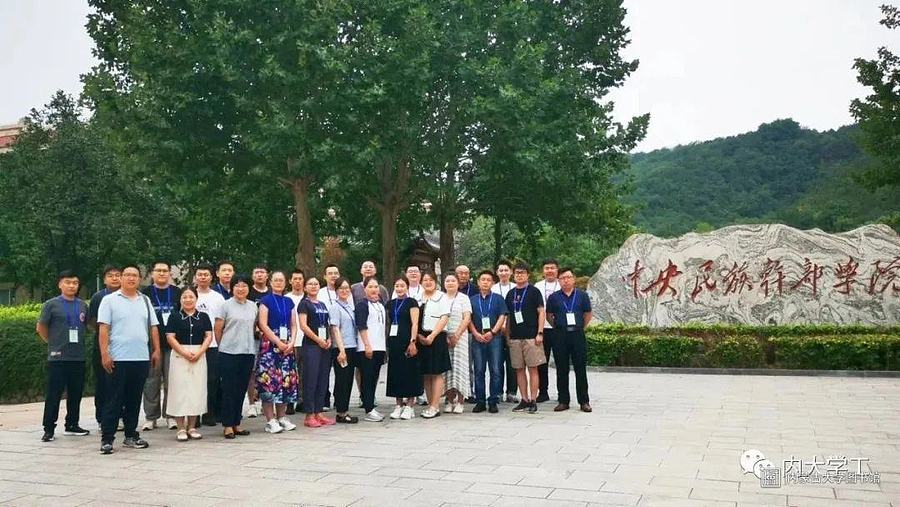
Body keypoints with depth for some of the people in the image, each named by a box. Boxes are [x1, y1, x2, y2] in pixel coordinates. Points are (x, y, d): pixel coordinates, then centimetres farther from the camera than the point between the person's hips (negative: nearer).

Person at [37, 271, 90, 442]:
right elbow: (40, 327, 3)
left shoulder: (82, 305, 8)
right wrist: (53, 342, 4)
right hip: (58, 357, -4)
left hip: (78, 357, 4)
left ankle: (72, 425, 23)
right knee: (54, 394, -2)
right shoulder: (51, 304, -2)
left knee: (76, 393, 10)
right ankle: (49, 429, 5)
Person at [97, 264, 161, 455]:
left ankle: (131, 435, 19)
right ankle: (107, 439, 5)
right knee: (114, 400, 0)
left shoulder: (145, 301, 14)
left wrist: (156, 350, 7)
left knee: (134, 400, 11)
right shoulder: (110, 300, 0)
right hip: (118, 359, -4)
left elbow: (153, 328, 15)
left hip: (141, 358, 4)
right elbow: (103, 329, -5)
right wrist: (104, 354, -12)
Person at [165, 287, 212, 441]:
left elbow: (209, 336, 4)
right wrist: (185, 352, -14)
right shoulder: (175, 317, 4)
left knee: (197, 390, 4)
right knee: (180, 389, -2)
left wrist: (199, 352, -10)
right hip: (179, 356, -2)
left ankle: (192, 427, 13)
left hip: (199, 356, 2)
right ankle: (181, 428, 4)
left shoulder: (203, 317, 9)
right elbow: (170, 337, -4)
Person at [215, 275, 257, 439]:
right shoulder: (226, 305, -3)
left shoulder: (253, 306, 10)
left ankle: (236, 423, 19)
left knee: (241, 389, 9)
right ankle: (228, 425, 7)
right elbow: (218, 329, 0)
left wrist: (249, 343, 12)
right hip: (229, 353, -4)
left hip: (248, 352, 4)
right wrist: (223, 346, 7)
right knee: (229, 390, 0)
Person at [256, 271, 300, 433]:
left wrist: (292, 342, -5)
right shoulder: (266, 300, -1)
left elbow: (293, 325, 12)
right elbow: (263, 324, -8)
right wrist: (279, 342, -13)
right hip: (270, 345, -5)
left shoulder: (289, 302, 14)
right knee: (269, 380, -9)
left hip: (287, 346, 5)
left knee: (286, 380, 4)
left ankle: (282, 417, 13)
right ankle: (270, 420, -4)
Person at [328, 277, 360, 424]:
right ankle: (341, 413, 6)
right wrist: (342, 350, -18)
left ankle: (344, 410, 18)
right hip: (341, 349, -7)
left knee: (349, 380, 10)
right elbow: (335, 330, -12)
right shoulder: (335, 307, -6)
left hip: (352, 348, 7)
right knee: (342, 380, -1)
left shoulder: (350, 307, 14)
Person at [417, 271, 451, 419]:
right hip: (421, 338, 4)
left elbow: (444, 318, -8)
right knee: (426, 373, 8)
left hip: (437, 338, -4)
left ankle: (435, 407, 0)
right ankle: (430, 405, 15)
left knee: (437, 373, -3)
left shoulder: (442, 297, 0)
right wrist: (419, 336, -5)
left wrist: (431, 336, -14)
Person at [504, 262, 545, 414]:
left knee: (532, 368, -3)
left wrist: (540, 333, -10)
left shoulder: (534, 291, 1)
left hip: (531, 336, -5)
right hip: (515, 337, 5)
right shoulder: (511, 294, 13)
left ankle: (533, 400, 2)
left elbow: (541, 312, -3)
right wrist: (507, 335, 12)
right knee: (519, 369, 6)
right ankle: (524, 400, 13)